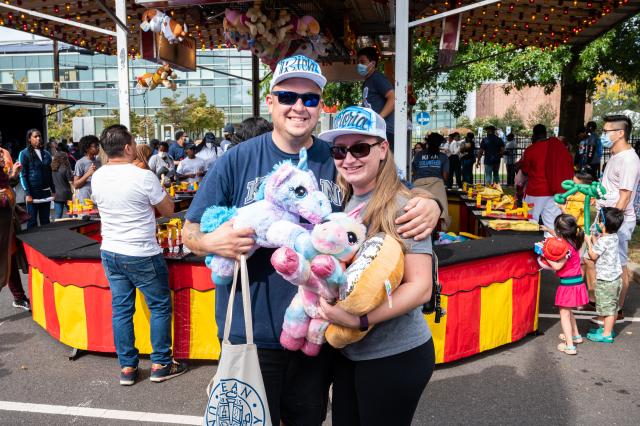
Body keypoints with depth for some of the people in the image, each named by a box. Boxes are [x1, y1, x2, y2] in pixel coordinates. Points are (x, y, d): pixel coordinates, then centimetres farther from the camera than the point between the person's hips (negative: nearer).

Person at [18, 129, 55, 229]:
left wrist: (53, 190, 13)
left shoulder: (46, 153, 12)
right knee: (32, 221, 1)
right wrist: (27, 193, -13)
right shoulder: (24, 154, -3)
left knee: (45, 221, 9)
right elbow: (22, 175, -7)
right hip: (33, 192, -5)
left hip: (46, 192, 5)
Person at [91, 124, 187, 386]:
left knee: (121, 309, 12)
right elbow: (168, 210, -6)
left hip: (110, 253, 6)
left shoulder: (97, 178, 1)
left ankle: (127, 368, 21)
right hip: (142, 255, -6)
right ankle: (160, 365, 17)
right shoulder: (144, 177, -18)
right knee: (160, 306, 9)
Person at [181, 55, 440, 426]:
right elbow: (190, 231, -2)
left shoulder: (339, 160, -2)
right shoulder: (237, 161, -7)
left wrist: (430, 204, -17)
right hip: (251, 332, -2)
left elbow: (406, 195, 6)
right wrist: (212, 241, -25)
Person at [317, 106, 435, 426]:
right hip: (348, 352, 7)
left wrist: (360, 319, -28)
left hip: (396, 355, -6)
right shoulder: (343, 203, 5)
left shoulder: (402, 206, -16)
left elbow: (420, 287, -19)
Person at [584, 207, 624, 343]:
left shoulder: (602, 241, -23)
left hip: (605, 280, -9)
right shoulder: (614, 237, 3)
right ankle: (608, 329, 33)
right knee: (613, 306, 19)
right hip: (616, 277, 9)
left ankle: (606, 335, 8)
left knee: (607, 307, 0)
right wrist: (594, 238, 13)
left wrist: (588, 241, -4)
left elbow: (593, 256, -12)